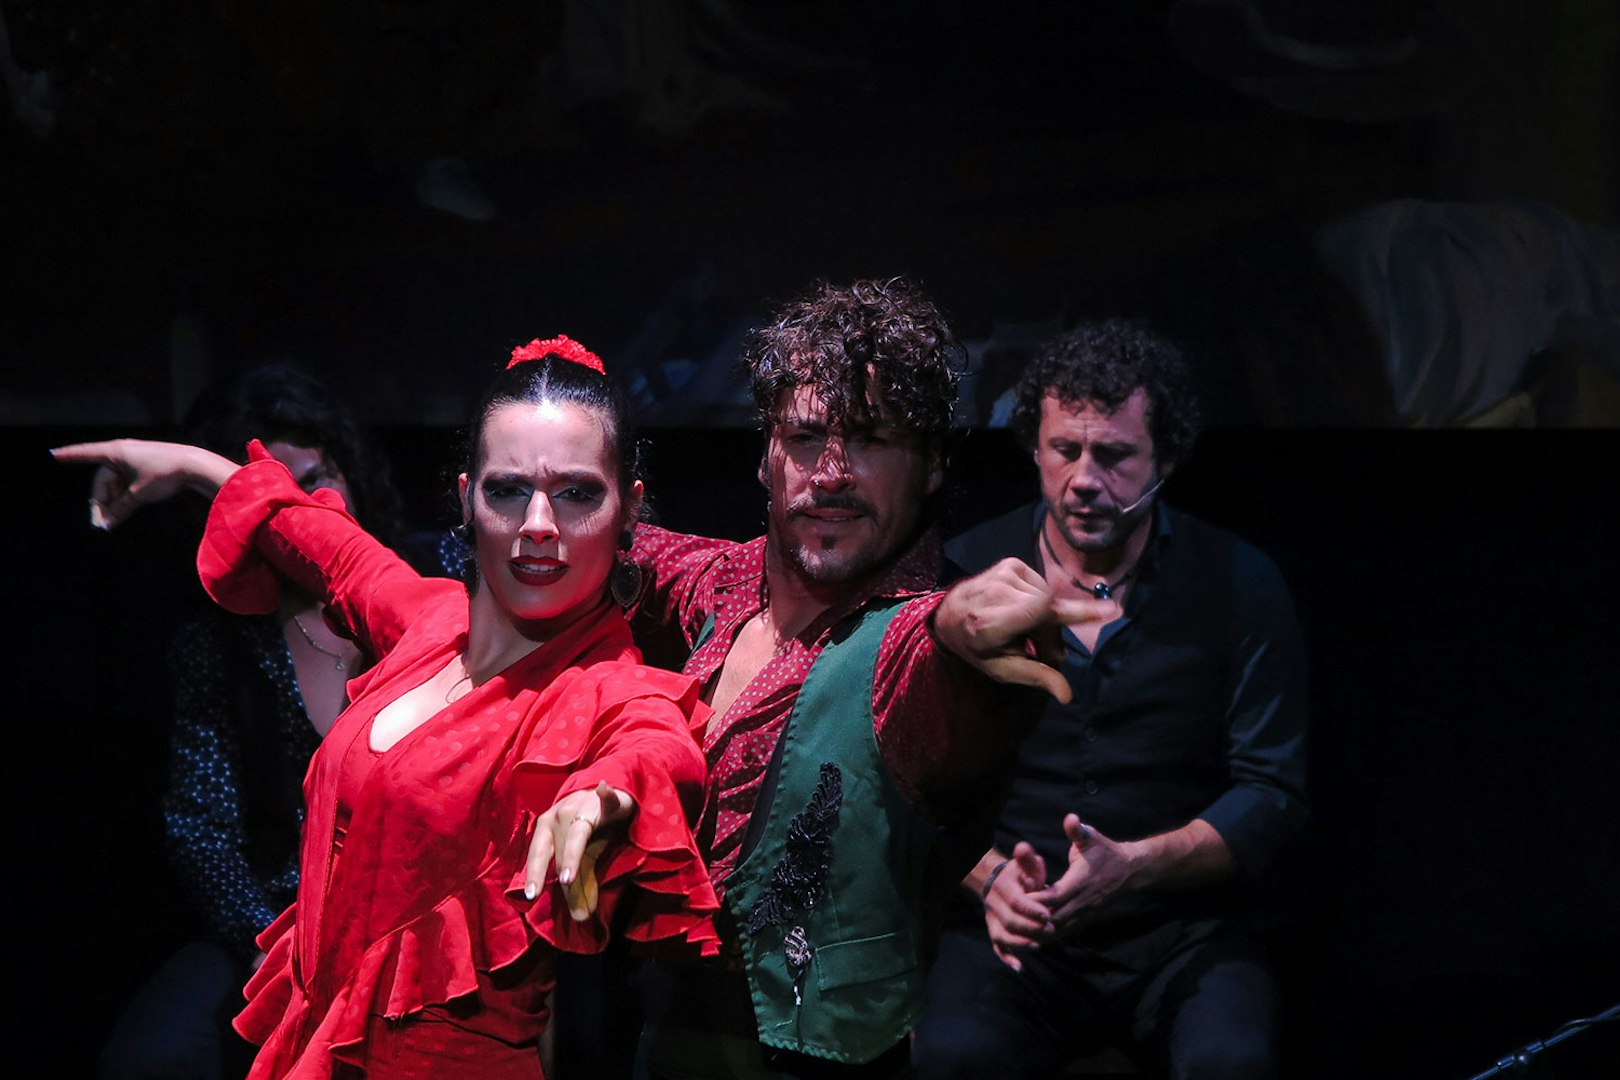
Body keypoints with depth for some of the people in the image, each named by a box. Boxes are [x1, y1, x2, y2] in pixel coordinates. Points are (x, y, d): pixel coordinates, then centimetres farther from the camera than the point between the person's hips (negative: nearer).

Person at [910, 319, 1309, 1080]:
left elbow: (1272, 793, -1)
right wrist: (987, 877, -16)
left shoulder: (1240, 587, 1)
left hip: (1183, 926, 0)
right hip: (1015, 930, 0)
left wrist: (1132, 867, -17)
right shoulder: (963, 575, 2)